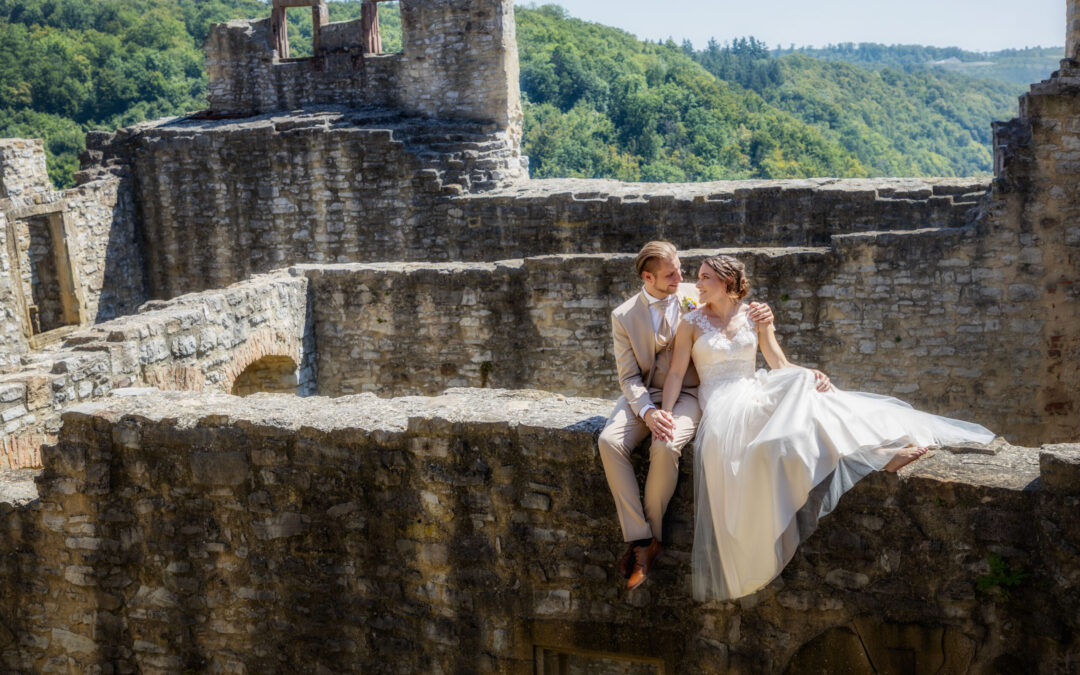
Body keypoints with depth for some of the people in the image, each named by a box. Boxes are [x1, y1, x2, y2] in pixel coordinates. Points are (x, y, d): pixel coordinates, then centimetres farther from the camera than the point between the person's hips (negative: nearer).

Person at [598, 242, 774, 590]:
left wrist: (760, 313, -9)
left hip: (686, 394, -2)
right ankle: (640, 539, -20)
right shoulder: (624, 317, -1)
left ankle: (650, 535, -12)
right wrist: (648, 412, -23)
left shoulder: (694, 296, 0)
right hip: (644, 394, 2)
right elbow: (629, 377, -3)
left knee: (666, 447, -32)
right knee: (609, 441, -27)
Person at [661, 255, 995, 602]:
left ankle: (880, 447, -34)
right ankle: (873, 453, -36)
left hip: (753, 392, 4)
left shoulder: (754, 317, 13)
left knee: (801, 386, -26)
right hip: (722, 404, -4)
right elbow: (676, 373, 2)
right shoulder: (692, 322, 5)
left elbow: (780, 364, 11)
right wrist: (664, 416, -12)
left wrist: (810, 375, -10)